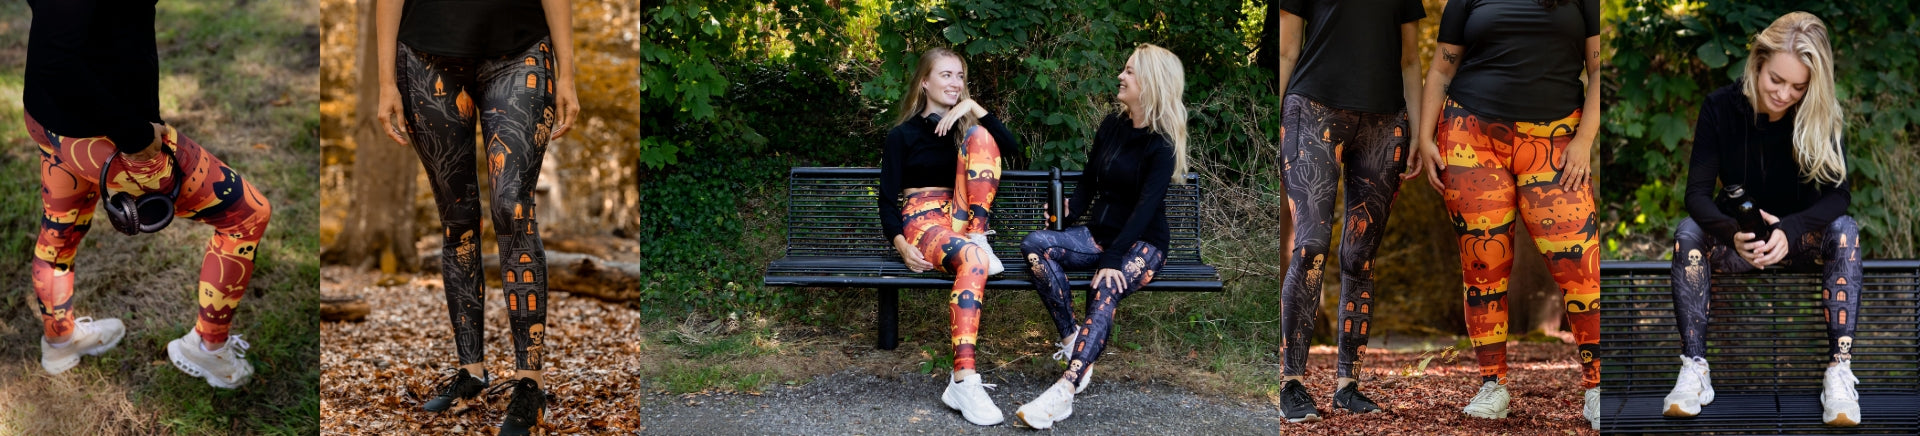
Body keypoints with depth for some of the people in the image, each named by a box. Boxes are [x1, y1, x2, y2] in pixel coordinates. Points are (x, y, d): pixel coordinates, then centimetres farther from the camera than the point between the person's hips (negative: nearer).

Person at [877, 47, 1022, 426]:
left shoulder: (965, 125, 19)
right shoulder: (903, 134, 8)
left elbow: (1012, 148, 0)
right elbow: (888, 198, 2)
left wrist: (973, 109, -8)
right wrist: (900, 244, -16)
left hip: (963, 221, 4)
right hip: (922, 221, -4)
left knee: (978, 135, -16)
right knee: (972, 260, -40)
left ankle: (979, 239, -21)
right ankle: (963, 380, -48)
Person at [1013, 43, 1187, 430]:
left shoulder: (1161, 144, -12)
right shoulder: (1112, 126, 8)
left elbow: (1145, 207, -21)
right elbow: (1089, 180, 14)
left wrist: (1112, 259, -30)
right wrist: (1071, 211, -6)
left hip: (1142, 243, -6)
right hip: (1099, 234, 7)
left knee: (1106, 289, -38)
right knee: (1035, 245, -22)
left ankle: (1063, 391, -54)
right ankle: (1071, 339, -27)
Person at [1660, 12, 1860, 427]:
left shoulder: (1821, 115, -12)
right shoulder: (1720, 108, -13)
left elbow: (1838, 195, -21)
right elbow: (1697, 194, -19)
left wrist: (1789, 230, -42)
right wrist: (1733, 233, -41)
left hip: (1801, 240, 0)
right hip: (1737, 241, 0)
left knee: (1844, 230, -31)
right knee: (1688, 232, -30)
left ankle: (1839, 371, -35)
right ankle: (1694, 370, -33)